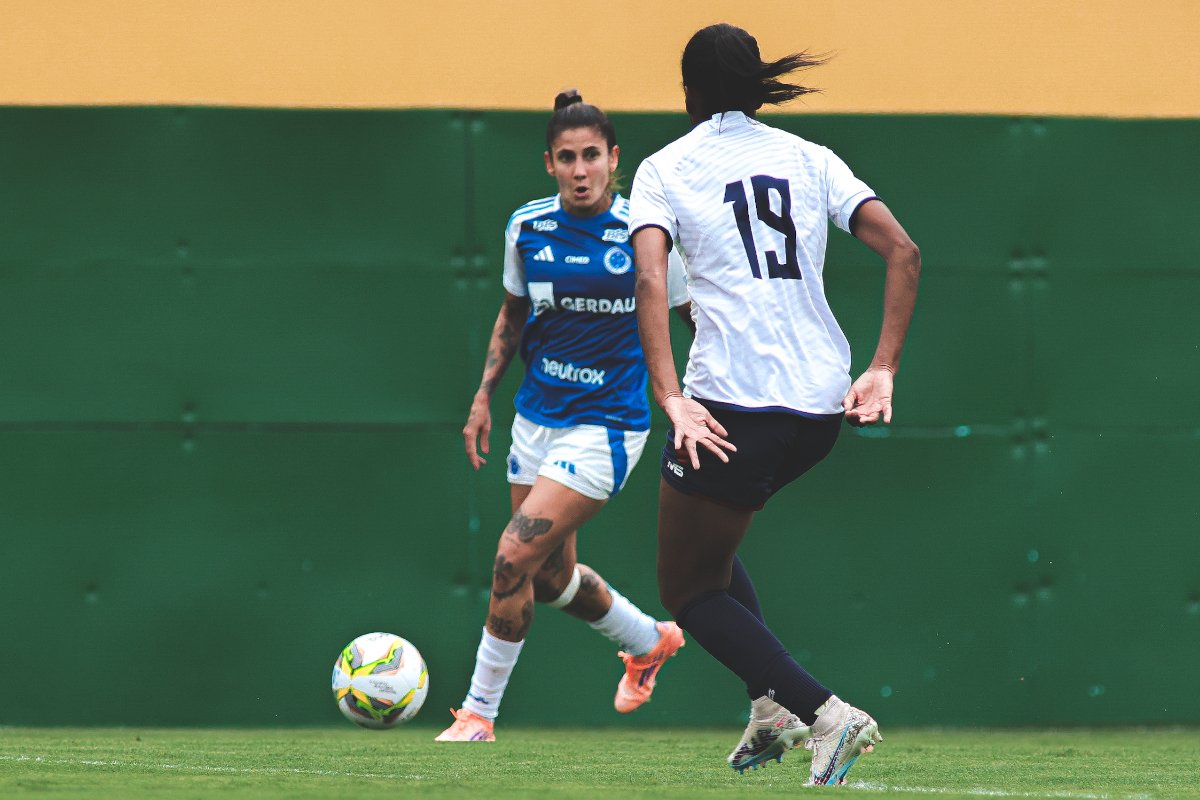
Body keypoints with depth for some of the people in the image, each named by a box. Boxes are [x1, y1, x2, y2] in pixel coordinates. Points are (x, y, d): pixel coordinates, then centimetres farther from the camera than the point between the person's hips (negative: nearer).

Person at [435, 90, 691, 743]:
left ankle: (478, 713, -2)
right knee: (551, 577, 15)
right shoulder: (526, 228, -1)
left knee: (514, 557, -16)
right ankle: (651, 641, 44)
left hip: (607, 425, -6)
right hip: (537, 416, 6)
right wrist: (484, 395, 9)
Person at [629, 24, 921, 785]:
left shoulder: (665, 168, 3)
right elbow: (903, 251, 2)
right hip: (822, 406, 6)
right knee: (709, 545, 29)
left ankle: (824, 712, -10)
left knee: (688, 592, 9)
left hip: (732, 401, -5)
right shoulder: (809, 159, 13)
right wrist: (883, 372, 1)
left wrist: (672, 401, -19)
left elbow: (650, 280, -14)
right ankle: (775, 703, 13)